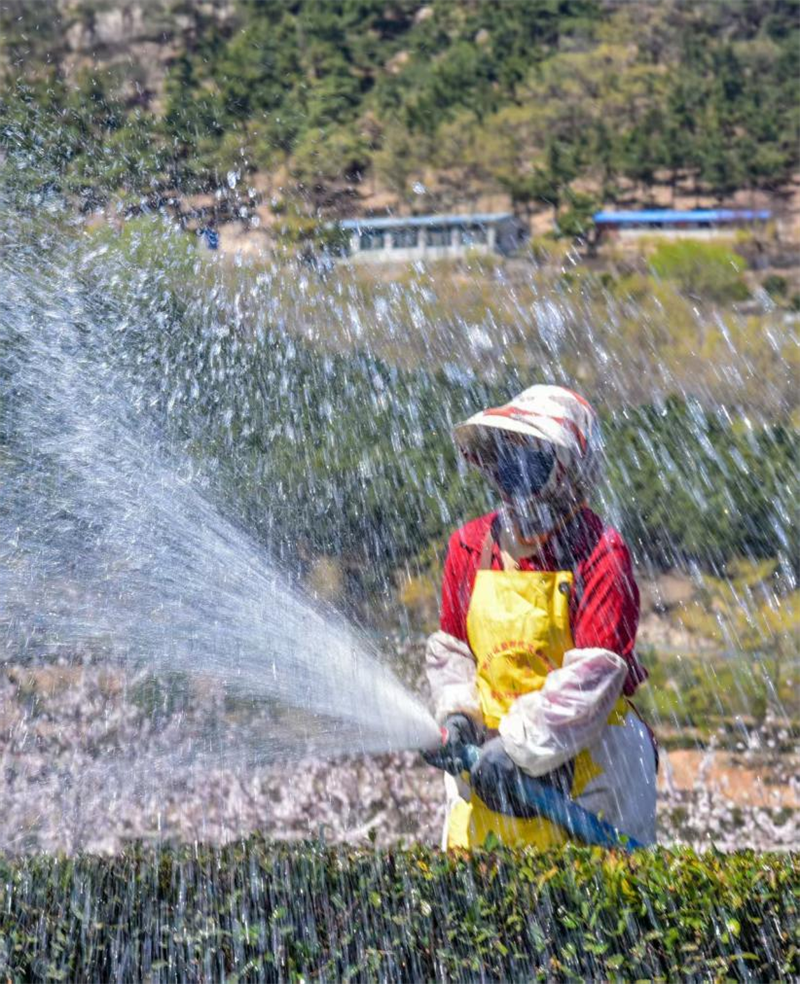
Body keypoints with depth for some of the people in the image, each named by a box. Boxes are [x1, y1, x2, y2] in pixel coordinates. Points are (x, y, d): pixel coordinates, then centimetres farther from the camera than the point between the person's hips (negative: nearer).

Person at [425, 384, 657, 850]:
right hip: (488, 754, 5)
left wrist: (521, 747, -21)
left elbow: (593, 676, -18)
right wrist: (458, 712, -4)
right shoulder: (470, 545, 5)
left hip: (589, 759, -4)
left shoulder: (600, 553, -12)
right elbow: (450, 648, 14)